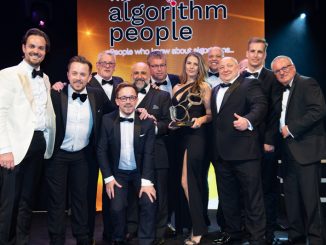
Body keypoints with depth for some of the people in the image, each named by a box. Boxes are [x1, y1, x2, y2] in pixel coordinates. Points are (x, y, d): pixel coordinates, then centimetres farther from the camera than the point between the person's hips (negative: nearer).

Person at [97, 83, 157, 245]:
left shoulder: (147, 121, -8)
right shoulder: (107, 120, -7)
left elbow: (149, 153, -9)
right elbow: (101, 150, -4)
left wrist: (147, 181, -18)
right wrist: (108, 178, -10)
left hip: (140, 172, 0)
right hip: (117, 173, 0)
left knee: (149, 203, -21)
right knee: (117, 207, -18)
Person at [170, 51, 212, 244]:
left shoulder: (204, 87, 0)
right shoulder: (177, 88, 15)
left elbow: (210, 114, -1)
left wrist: (201, 119, -20)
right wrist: (171, 123, 0)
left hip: (195, 136, -6)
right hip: (180, 137, 6)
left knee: (187, 182, -10)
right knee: (191, 181, 11)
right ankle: (198, 224, 23)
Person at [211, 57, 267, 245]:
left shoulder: (250, 84, 0)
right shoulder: (215, 90, 22)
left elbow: (260, 105, -15)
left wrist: (248, 120, -35)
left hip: (244, 151, -7)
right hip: (222, 153, 8)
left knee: (252, 197, -1)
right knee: (227, 198, 17)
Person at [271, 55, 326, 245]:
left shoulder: (307, 83, -5)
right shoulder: (280, 92, 19)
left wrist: (291, 128, -17)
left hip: (306, 148, -8)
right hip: (289, 151, 8)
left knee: (310, 197, -8)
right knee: (292, 196, 11)